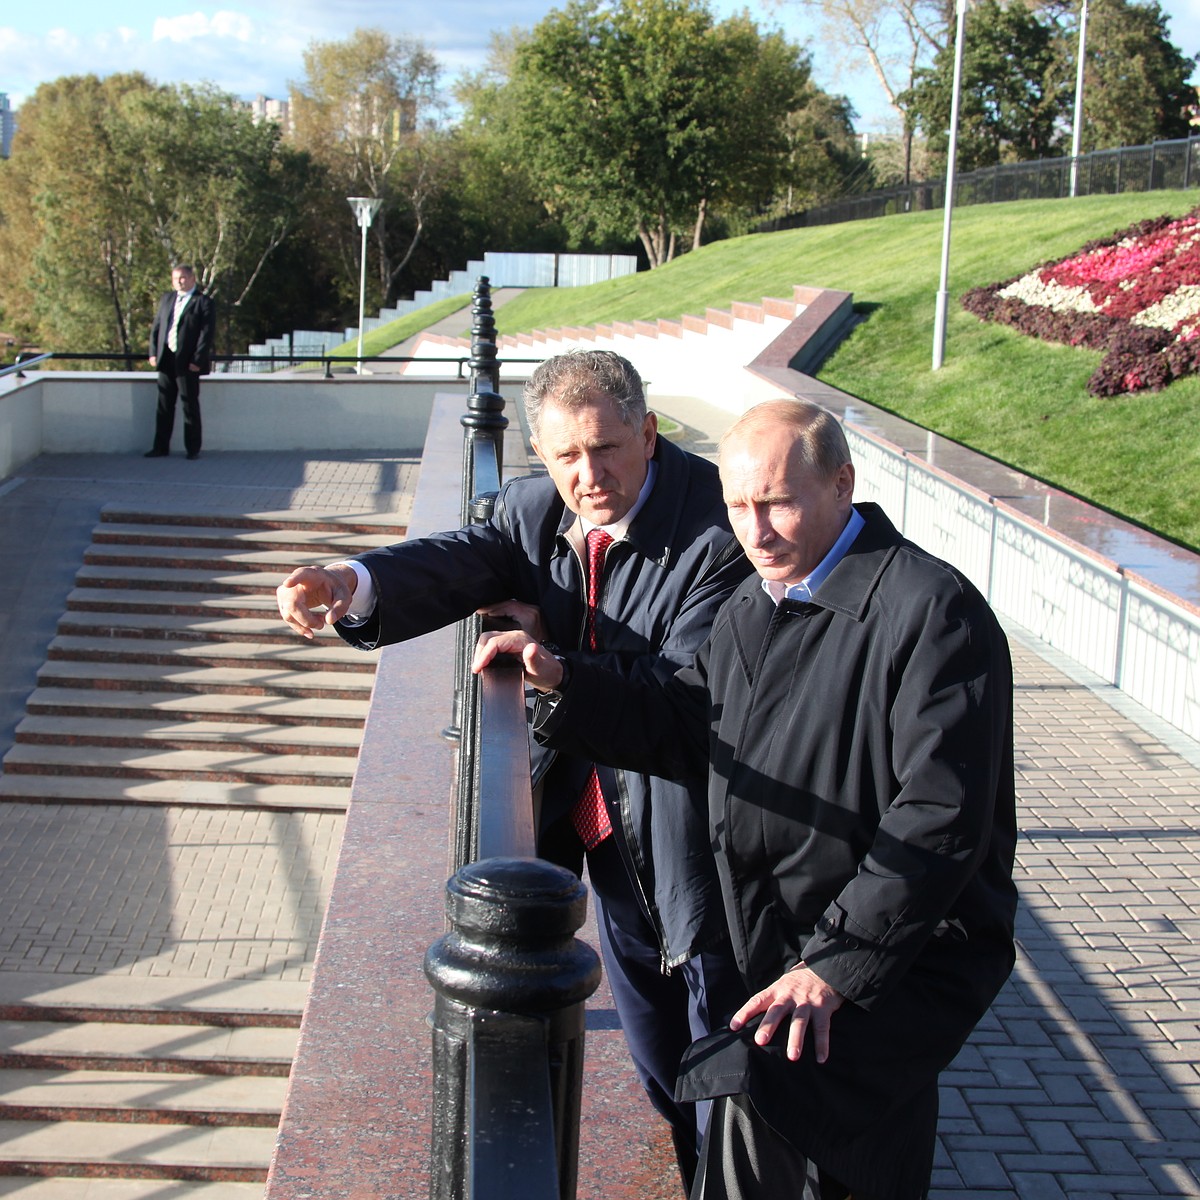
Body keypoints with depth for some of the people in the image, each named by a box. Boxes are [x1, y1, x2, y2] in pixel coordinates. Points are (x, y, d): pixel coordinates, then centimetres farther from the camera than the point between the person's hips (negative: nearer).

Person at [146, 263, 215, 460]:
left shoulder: (203, 303, -4)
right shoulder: (167, 299, 14)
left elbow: (207, 333, -10)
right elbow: (156, 327, 16)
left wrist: (197, 360, -15)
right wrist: (153, 353, 5)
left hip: (187, 363, -6)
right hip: (166, 360, 6)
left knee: (190, 406, 1)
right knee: (164, 405, 9)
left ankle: (193, 449, 8)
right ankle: (161, 447, 15)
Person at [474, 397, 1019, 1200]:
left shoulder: (931, 612, -18)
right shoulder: (752, 612, 10)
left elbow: (942, 816, -23)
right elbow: (681, 728, 21)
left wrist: (837, 965, -26)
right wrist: (562, 683, 6)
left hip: (915, 957, -8)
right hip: (785, 948, 8)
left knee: (760, 1092, -31)